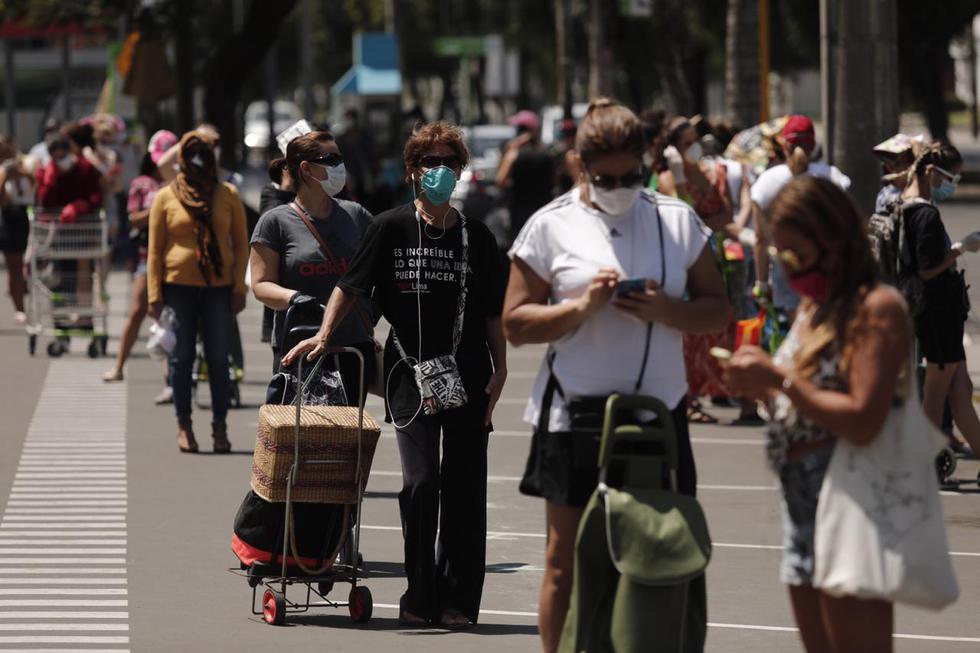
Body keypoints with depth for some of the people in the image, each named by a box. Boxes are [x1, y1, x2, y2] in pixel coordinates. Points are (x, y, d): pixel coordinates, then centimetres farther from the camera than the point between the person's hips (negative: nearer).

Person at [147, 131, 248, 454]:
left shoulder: (227, 195, 6)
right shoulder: (166, 197, 3)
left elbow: (240, 244, 7)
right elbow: (155, 249, 3)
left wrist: (239, 288, -1)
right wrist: (154, 294, -3)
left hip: (218, 287, 1)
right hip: (179, 286, -1)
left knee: (218, 358, 1)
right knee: (182, 357, 3)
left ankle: (220, 427, 8)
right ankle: (184, 425, 11)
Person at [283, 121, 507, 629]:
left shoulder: (476, 236, 7)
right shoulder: (391, 228, 2)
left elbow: (492, 313, 11)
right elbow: (351, 286, 4)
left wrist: (499, 371, 4)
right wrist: (324, 334, -8)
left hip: (467, 376, 2)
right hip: (410, 373, -2)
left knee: (464, 488, 1)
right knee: (420, 482, -9)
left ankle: (458, 600, 8)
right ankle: (420, 596, 2)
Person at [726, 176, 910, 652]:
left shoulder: (876, 308, -13)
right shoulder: (811, 309, 15)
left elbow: (862, 421, -21)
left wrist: (779, 377, -17)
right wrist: (762, 388, 1)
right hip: (802, 497, 9)